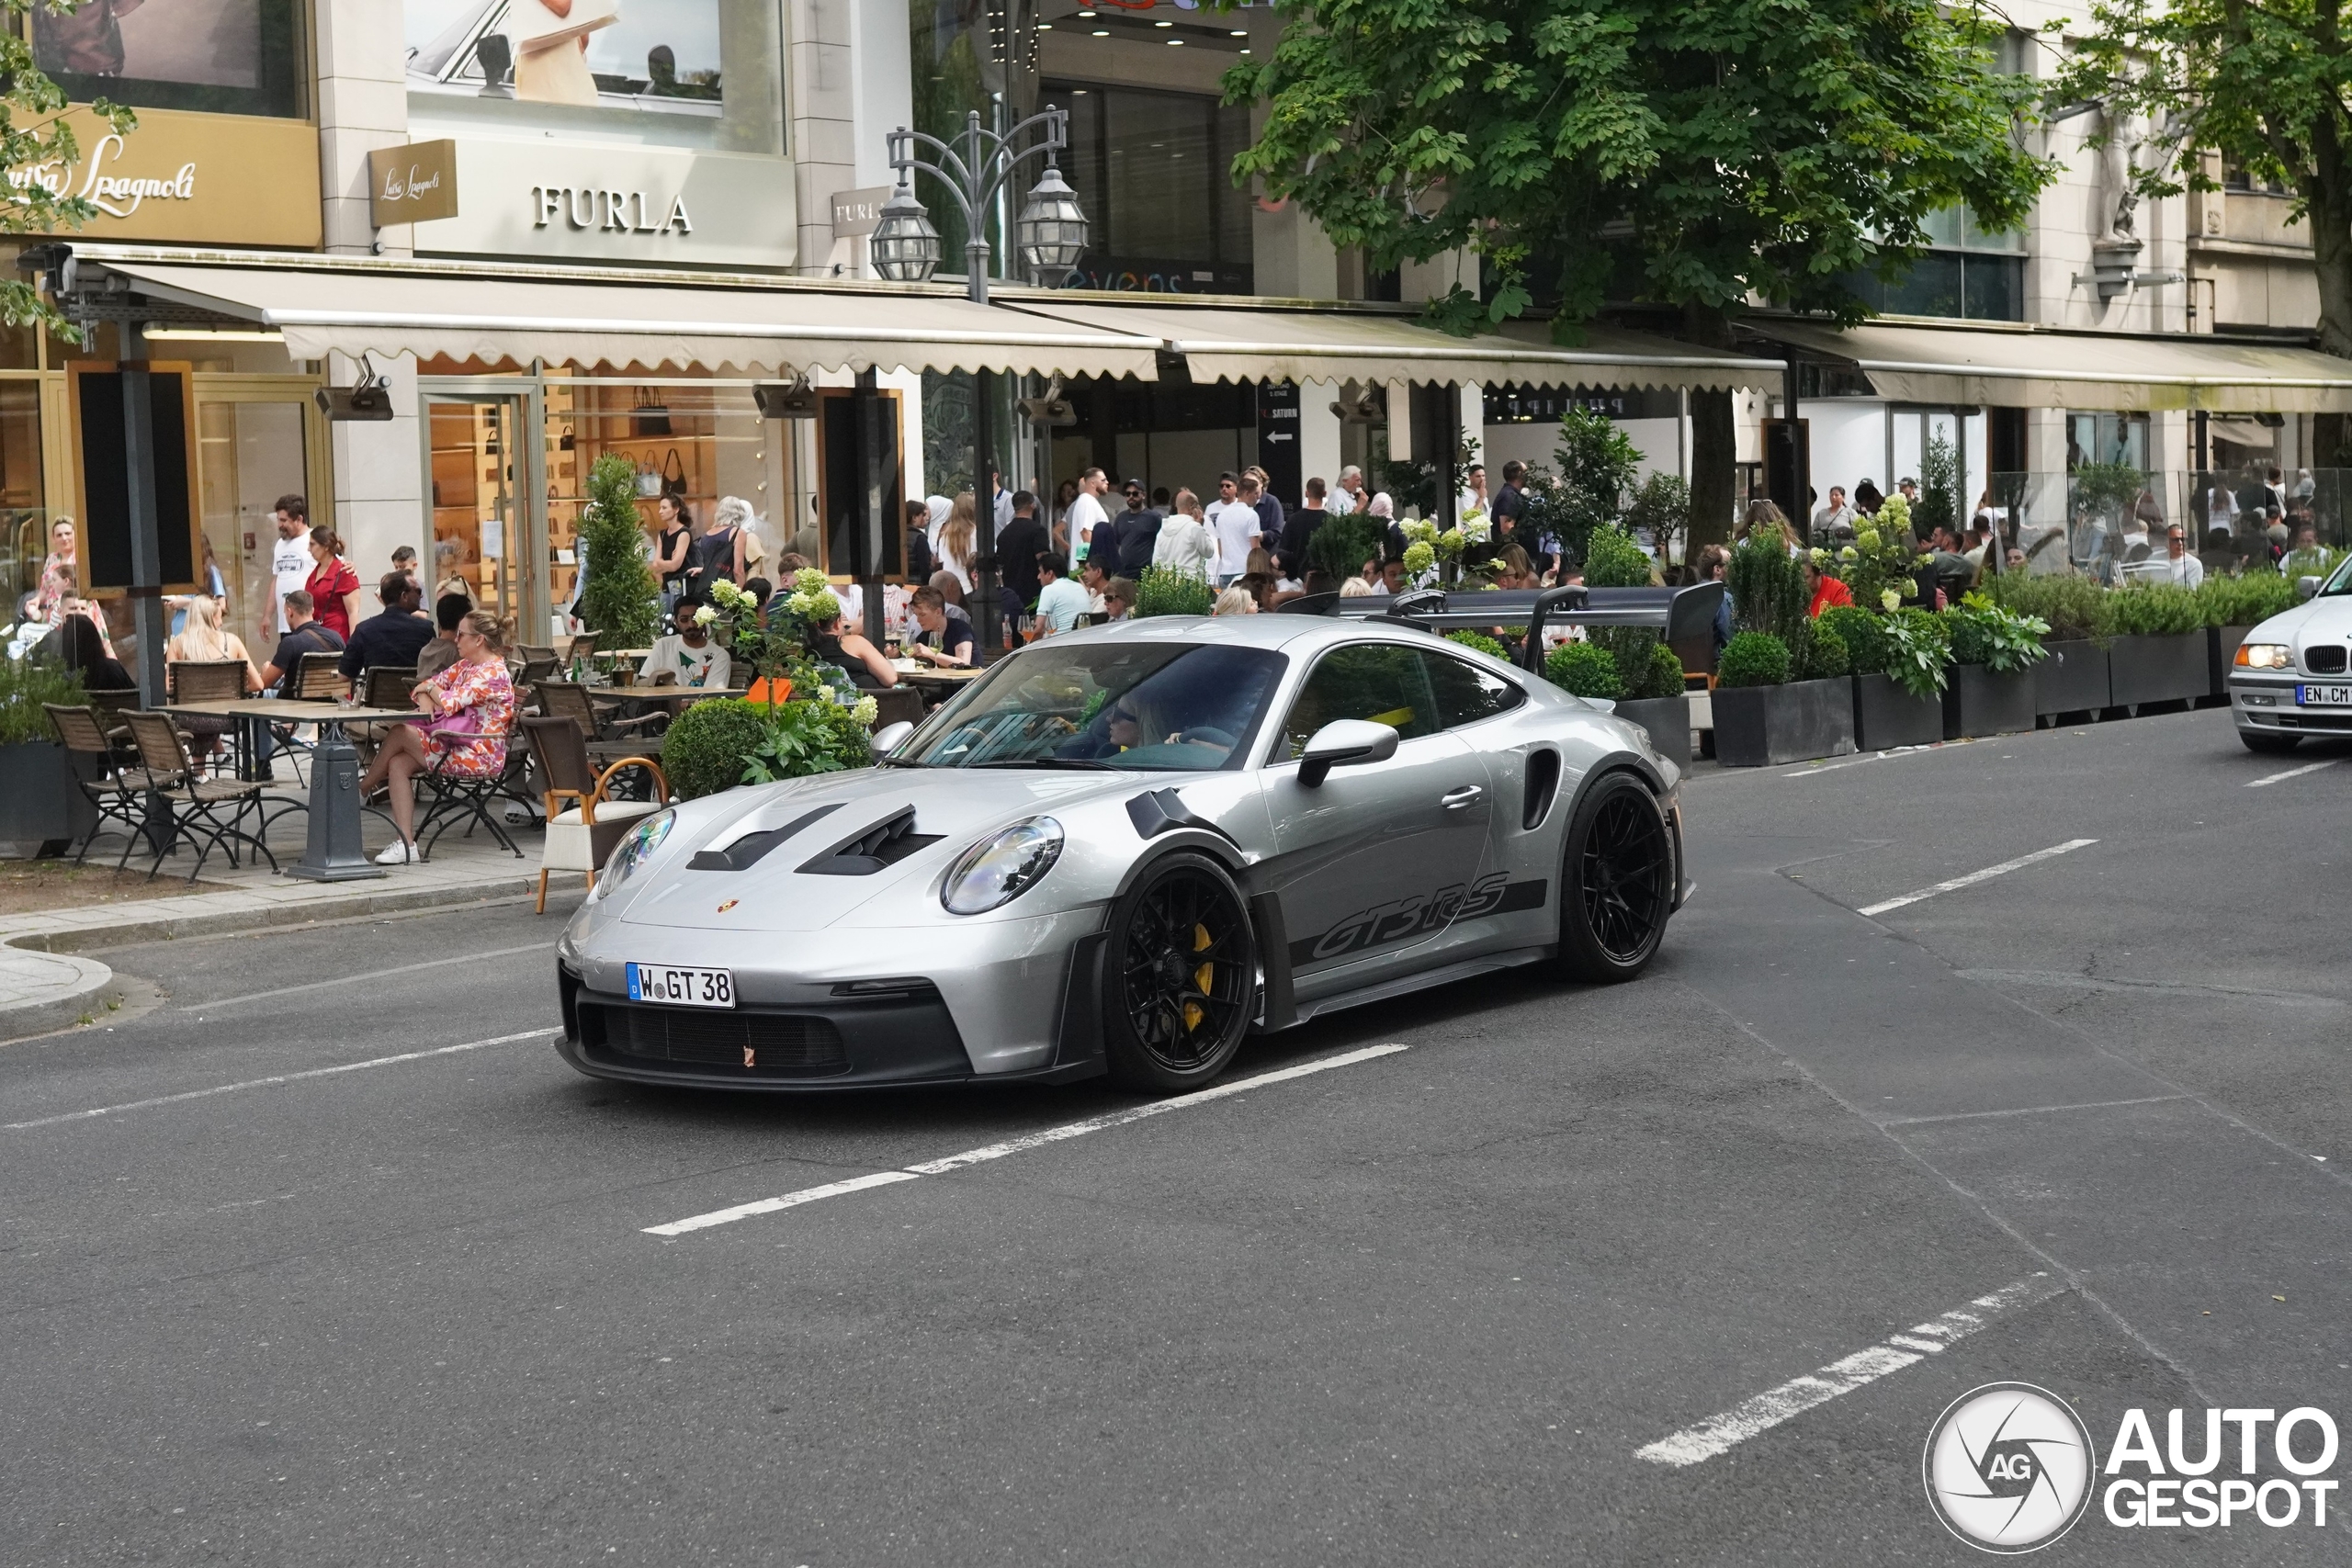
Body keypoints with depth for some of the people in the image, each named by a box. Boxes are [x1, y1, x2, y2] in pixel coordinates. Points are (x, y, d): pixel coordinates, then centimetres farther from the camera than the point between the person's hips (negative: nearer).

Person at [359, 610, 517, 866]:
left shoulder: (493, 674, -15)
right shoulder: (465, 665, 15)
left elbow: (449, 704, -22)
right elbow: (424, 686, 15)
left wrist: (432, 689, -1)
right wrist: (425, 700, -8)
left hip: (478, 756, -9)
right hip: (458, 746, 9)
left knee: (399, 732, -14)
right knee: (398, 764, -9)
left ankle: (364, 789, 8)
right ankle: (406, 844, -12)